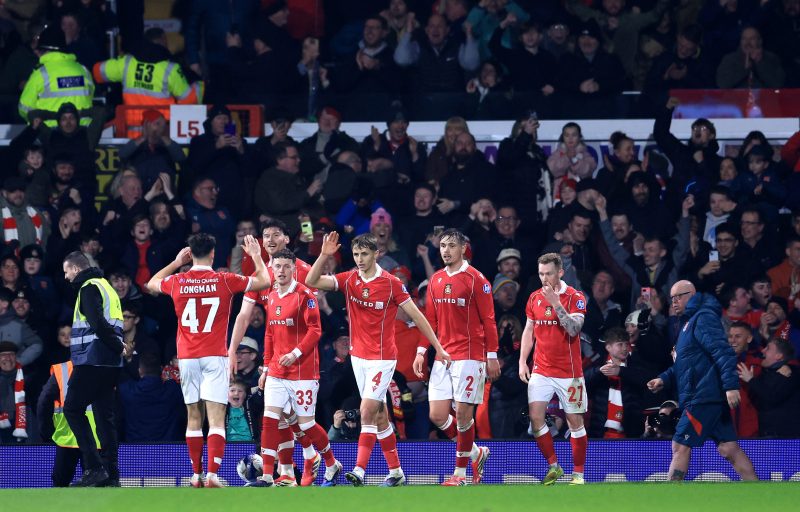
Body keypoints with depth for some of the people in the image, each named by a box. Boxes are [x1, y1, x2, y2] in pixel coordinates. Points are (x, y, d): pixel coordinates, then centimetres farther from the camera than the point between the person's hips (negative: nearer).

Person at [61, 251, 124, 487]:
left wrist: (118, 345, -12)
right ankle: (111, 474, 5)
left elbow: (98, 323, -20)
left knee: (72, 408, -6)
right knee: (104, 415, 8)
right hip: (109, 362, 9)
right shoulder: (106, 286, 22)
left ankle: (94, 467, -15)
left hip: (92, 359, -9)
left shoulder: (89, 288, -8)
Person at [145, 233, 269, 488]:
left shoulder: (177, 282, 2)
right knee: (216, 417, -7)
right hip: (215, 357, -3)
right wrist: (256, 255, 23)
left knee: (194, 417, 12)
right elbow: (263, 281, 8)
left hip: (187, 357, 3)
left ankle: (196, 475, 14)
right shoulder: (224, 281, -4)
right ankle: (212, 474, -20)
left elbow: (152, 283, 25)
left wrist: (176, 263, 31)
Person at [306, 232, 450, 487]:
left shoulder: (391, 283, -11)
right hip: (358, 356, 6)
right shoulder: (348, 280, 1)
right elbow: (312, 281, -7)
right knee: (379, 414, 11)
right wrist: (324, 255, -21)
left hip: (382, 358, -6)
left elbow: (416, 315, -6)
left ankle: (359, 471, -20)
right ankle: (396, 471, 19)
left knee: (368, 410, -16)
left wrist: (438, 348, -5)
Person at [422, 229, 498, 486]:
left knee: (463, 414, -5)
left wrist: (492, 356, -9)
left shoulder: (475, 279, -6)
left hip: (469, 356, -6)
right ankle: (476, 452, 20)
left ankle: (461, 472, 6)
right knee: (437, 415, 0)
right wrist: (422, 351, 9)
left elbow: (488, 320, -6)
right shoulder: (436, 280, 12)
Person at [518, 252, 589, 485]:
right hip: (541, 370, 4)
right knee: (535, 417, -8)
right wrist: (522, 361, 7)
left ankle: (578, 474, 10)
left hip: (569, 372, -4)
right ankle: (553, 466, 6)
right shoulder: (535, 298, 7)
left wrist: (556, 304, -25)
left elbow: (574, 329, -19)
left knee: (575, 420, 1)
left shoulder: (575, 297, -7)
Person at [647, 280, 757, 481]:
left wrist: (731, 385, -28)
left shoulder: (703, 319, -9)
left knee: (680, 446, -7)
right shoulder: (688, 323, 23)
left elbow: (723, 352, -20)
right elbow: (683, 365, 29)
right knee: (728, 448, 6)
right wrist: (664, 379, 13)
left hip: (703, 396, -10)